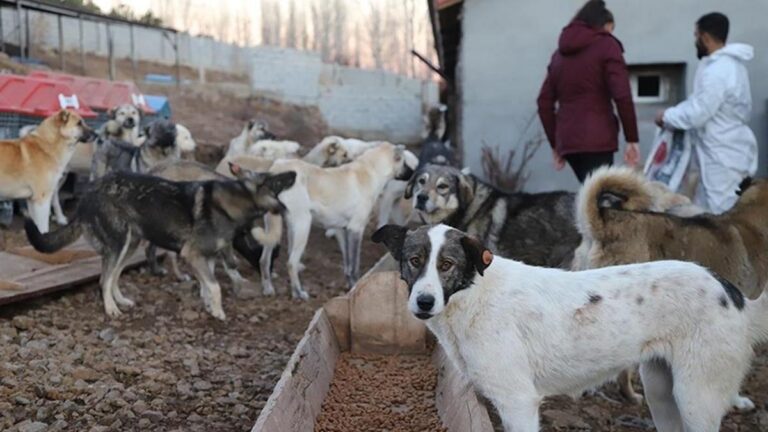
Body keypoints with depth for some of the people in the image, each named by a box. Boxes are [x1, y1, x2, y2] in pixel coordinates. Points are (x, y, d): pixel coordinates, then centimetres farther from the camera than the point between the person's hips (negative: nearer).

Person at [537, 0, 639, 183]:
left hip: (567, 140, 6)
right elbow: (622, 96, -9)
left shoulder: (561, 51, 20)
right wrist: (632, 139, -5)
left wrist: (555, 144, 21)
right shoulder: (606, 44, 3)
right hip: (596, 139, -6)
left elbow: (545, 102, 17)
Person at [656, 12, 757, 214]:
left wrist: (667, 116, -4)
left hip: (724, 157, -10)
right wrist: (675, 113, 10)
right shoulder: (730, 63, 11)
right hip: (724, 152, 10)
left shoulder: (717, 71, -22)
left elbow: (697, 114, -21)